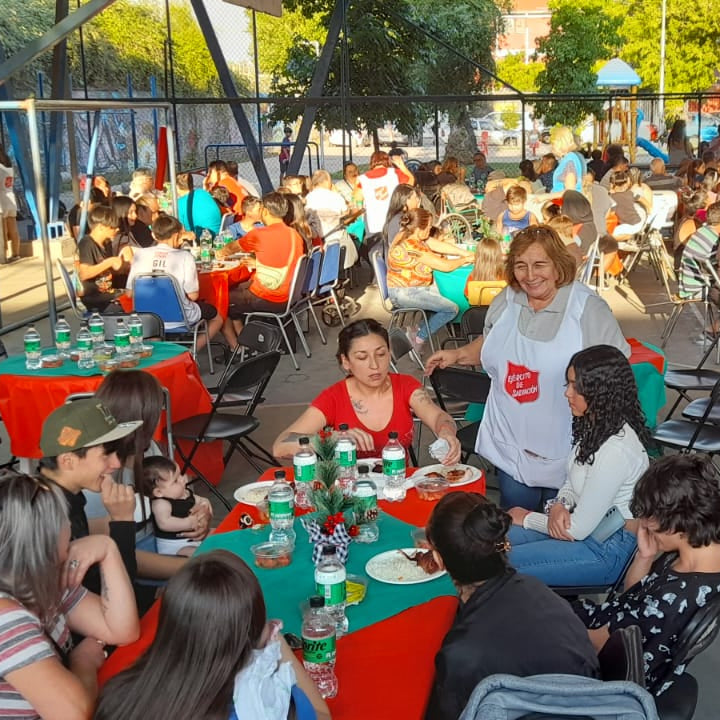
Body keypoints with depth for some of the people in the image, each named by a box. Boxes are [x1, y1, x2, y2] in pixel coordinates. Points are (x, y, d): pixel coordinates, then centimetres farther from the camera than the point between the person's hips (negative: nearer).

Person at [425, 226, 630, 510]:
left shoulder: (589, 308, -13)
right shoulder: (506, 301, 2)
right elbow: (490, 343, 20)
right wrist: (458, 355, 5)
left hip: (566, 450, -4)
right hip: (511, 444, 4)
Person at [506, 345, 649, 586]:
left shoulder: (615, 450, -29)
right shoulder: (595, 425, 0)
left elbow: (578, 529, -23)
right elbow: (572, 483, 13)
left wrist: (527, 519, -7)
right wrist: (559, 505, -11)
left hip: (607, 550, -9)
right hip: (583, 526, 9)